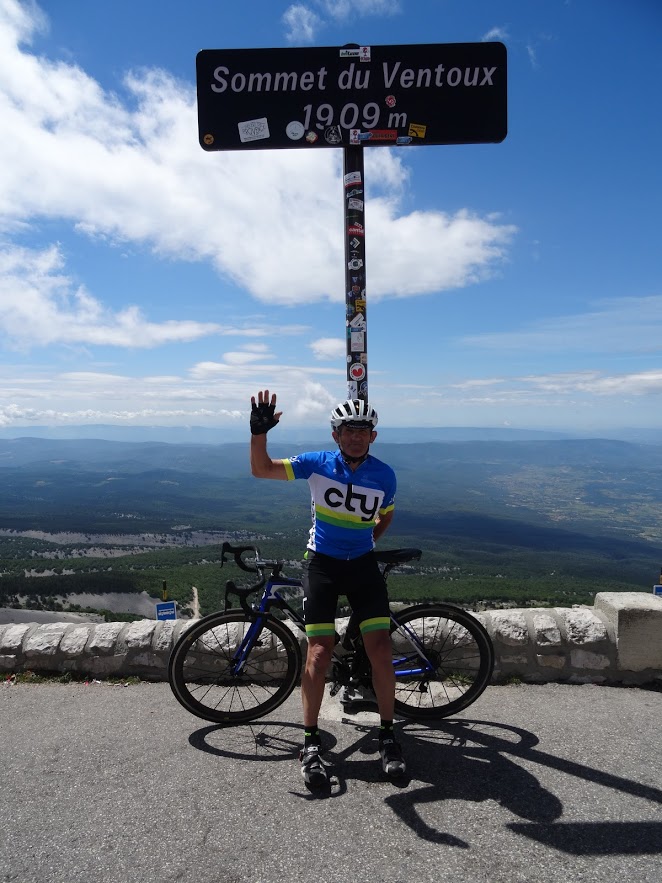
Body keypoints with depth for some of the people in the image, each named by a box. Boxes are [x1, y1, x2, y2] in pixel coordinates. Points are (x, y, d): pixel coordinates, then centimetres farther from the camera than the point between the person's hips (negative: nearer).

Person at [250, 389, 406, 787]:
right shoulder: (318, 464, -11)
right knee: (320, 653, -7)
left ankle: (388, 735, 15)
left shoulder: (385, 475, -7)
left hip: (363, 564, 2)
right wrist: (259, 431, -28)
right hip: (322, 562, -1)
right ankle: (312, 742, 11)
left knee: (381, 650, -5)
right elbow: (261, 469, -12)